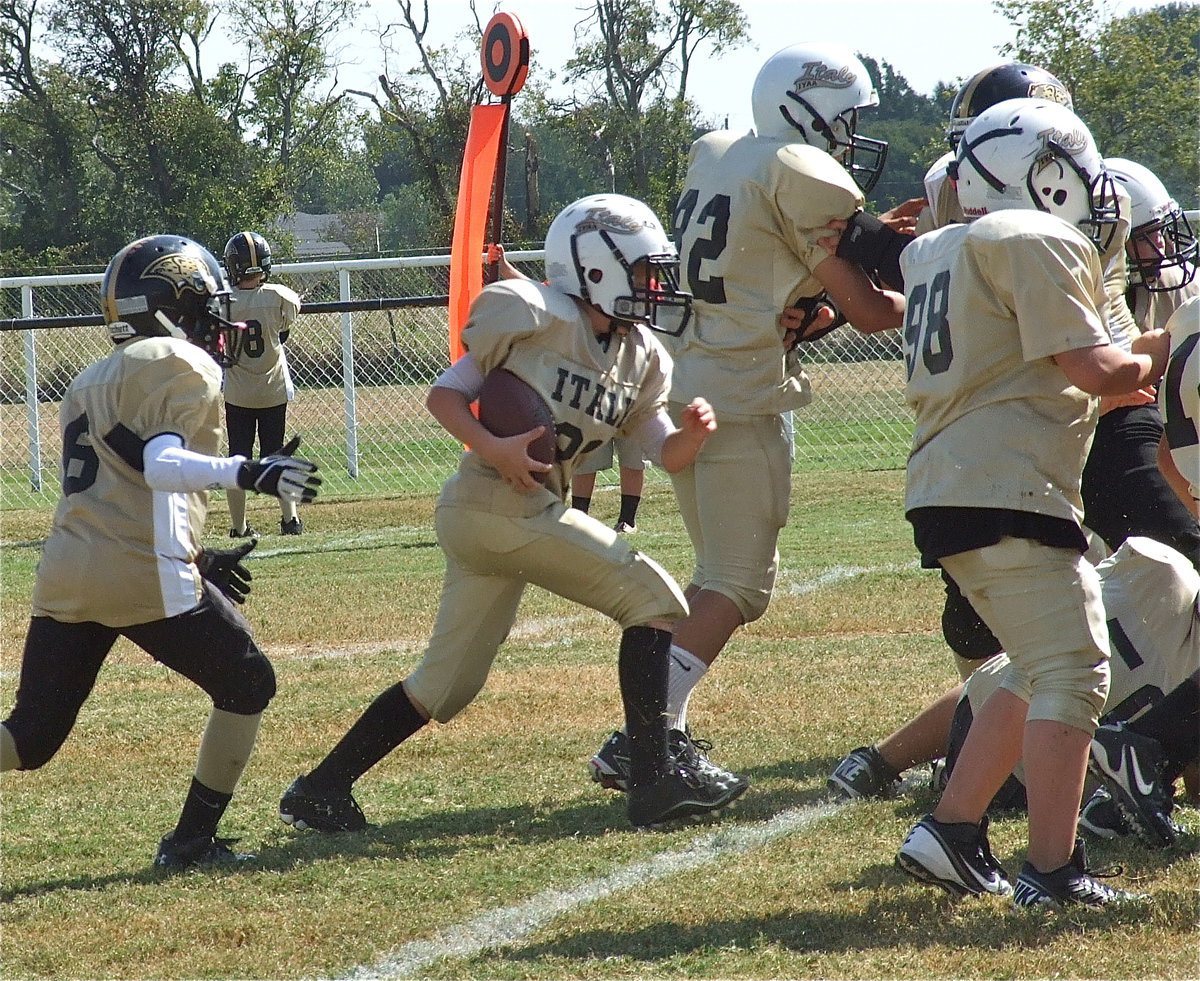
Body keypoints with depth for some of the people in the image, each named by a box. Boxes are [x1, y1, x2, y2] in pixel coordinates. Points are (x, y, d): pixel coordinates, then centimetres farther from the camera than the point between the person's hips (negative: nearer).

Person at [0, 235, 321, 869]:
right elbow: (158, 464, -16)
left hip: (64, 573, 7)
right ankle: (193, 841, 10)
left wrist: (194, 559, 29)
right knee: (247, 685, 11)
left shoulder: (89, 385, 24)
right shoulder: (185, 367, -1)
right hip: (144, 574, -7)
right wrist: (247, 474, -26)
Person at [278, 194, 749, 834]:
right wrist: (492, 449, -21)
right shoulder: (538, 317, -11)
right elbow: (445, 395, -6)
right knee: (652, 600, -9)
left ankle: (320, 791, 20)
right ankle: (655, 778, -9)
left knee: (448, 684, 14)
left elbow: (664, 454, 12)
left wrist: (691, 434, -10)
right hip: (499, 508, -9)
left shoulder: (641, 357, 11)